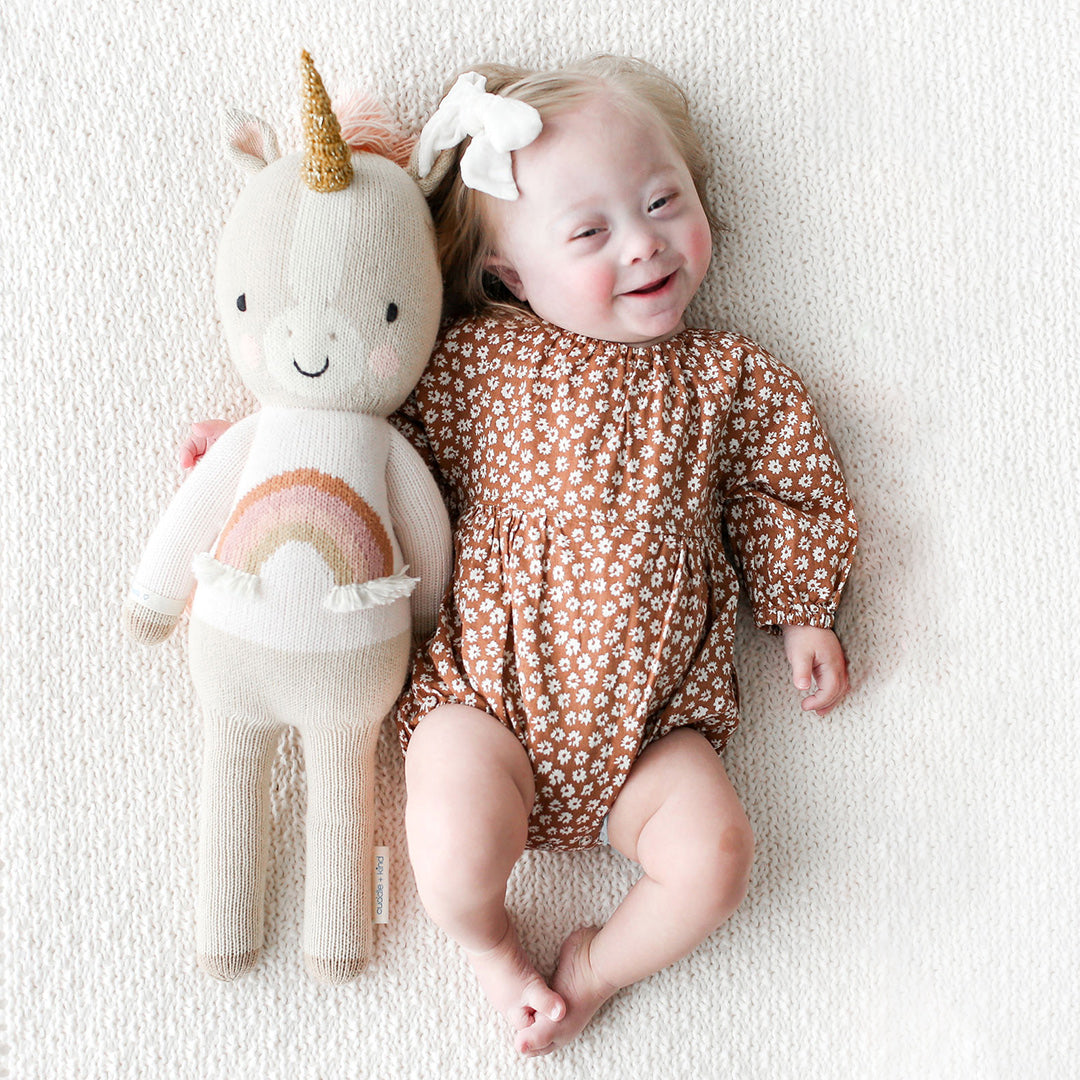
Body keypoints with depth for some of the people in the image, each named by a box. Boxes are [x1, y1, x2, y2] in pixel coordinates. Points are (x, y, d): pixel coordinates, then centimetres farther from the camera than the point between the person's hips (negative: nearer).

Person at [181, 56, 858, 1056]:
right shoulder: (477, 356, -2)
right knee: (456, 840, -25)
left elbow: (785, 493, 14)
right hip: (489, 683, -1)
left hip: (651, 714, 2)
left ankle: (593, 969, 16)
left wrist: (804, 615, 14)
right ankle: (491, 948, 14)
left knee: (714, 854, -17)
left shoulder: (727, 376, 3)